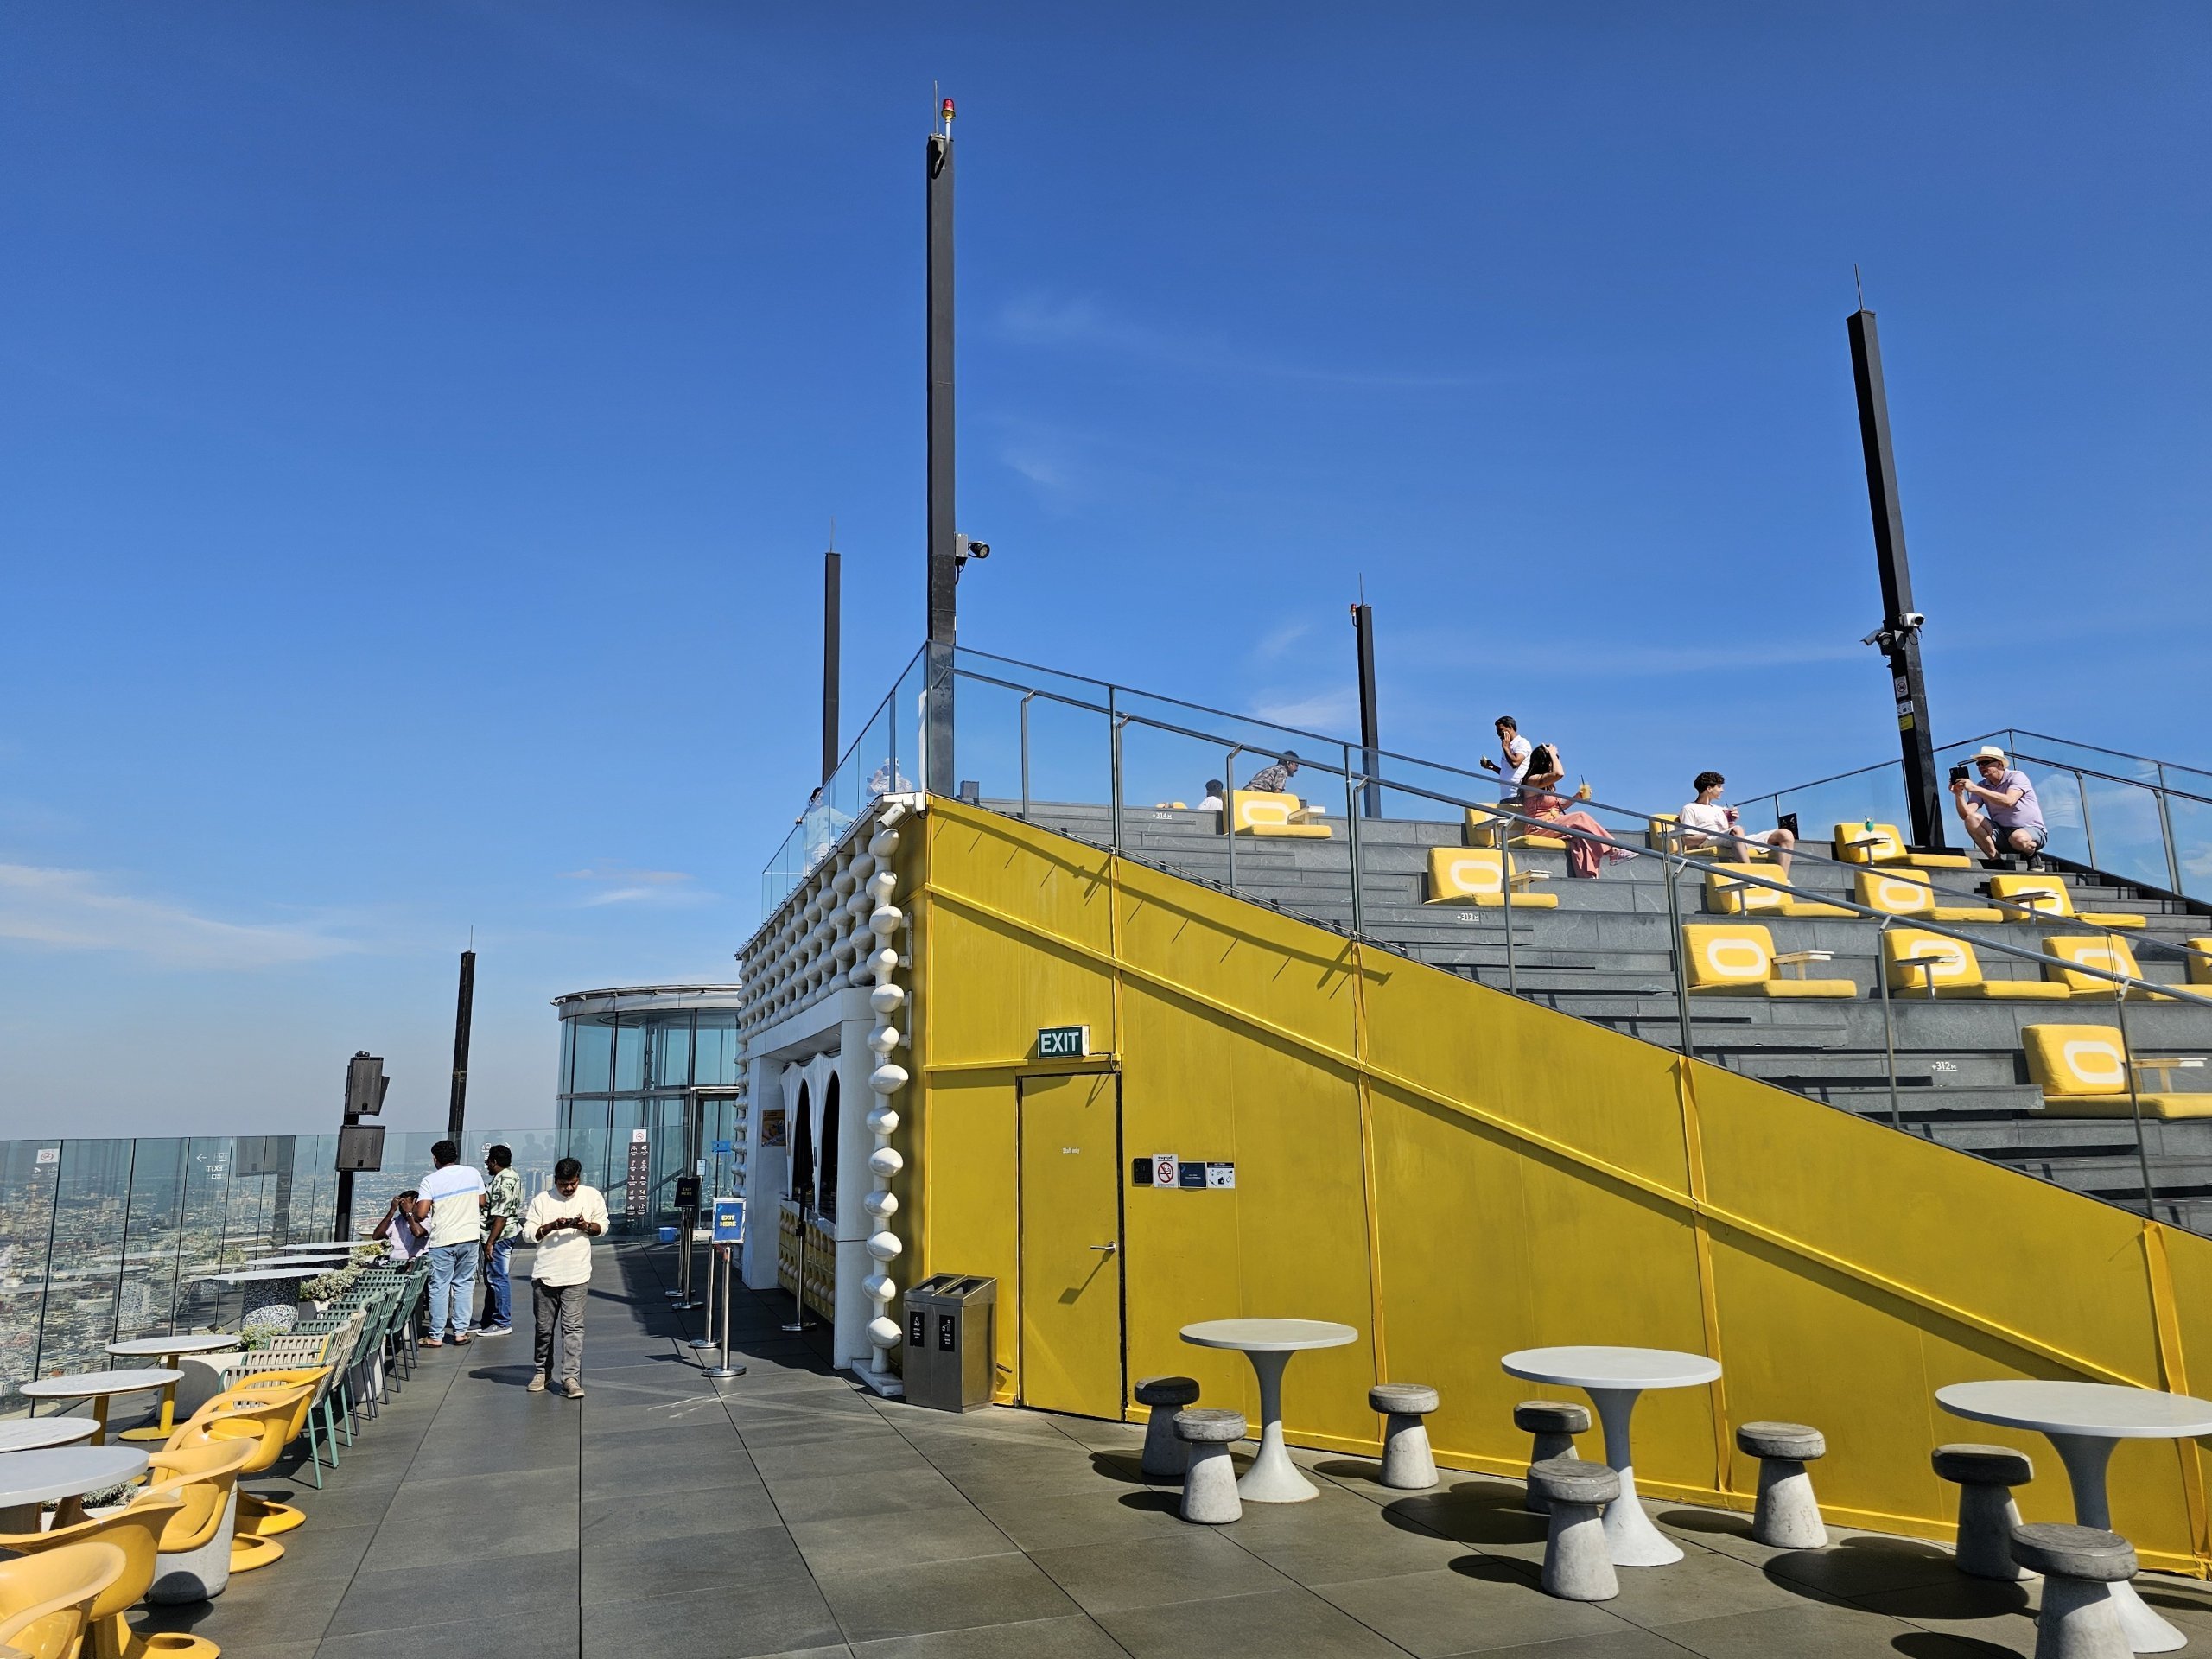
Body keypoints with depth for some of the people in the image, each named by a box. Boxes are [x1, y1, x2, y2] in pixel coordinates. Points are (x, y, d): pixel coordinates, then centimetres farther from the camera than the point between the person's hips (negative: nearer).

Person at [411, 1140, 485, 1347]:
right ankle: (461, 1332, 11)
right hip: (470, 1237, 3)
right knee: (464, 1284, 11)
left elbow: (421, 1215, -14)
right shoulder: (473, 1174, 3)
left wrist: (413, 1211, 9)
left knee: (439, 1287, 5)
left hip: (443, 1240, -3)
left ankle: (436, 1336, 10)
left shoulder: (431, 1181, -8)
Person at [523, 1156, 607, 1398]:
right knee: (544, 1327, 11)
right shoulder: (542, 1200, 1)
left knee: (573, 1327, -6)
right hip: (545, 1273, 1)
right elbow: (528, 1233, -1)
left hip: (577, 1274, -1)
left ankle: (571, 1378, -6)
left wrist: (587, 1226, -11)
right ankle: (543, 1372, 28)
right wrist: (552, 1226, -18)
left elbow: (603, 1225, 10)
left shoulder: (592, 1196, 3)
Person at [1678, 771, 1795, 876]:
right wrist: (1715, 833, -11)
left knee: (1785, 834, -9)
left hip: (1739, 842, 8)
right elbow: (1688, 840, -3)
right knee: (1737, 830, -42)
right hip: (1711, 843, -8)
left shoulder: (1719, 809, 35)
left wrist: (1732, 823, 7)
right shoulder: (1689, 809, 12)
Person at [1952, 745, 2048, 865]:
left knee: (2019, 838, -39)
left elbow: (2008, 801, -31)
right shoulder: (1982, 786, 4)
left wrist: (1975, 789, -33)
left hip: (2031, 830, -5)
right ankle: (1996, 860, -12)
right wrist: (1958, 794, -26)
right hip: (2002, 834, 5)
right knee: (1972, 819, -17)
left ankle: (2032, 856, -2)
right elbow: (1966, 814, -8)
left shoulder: (2017, 777, -10)